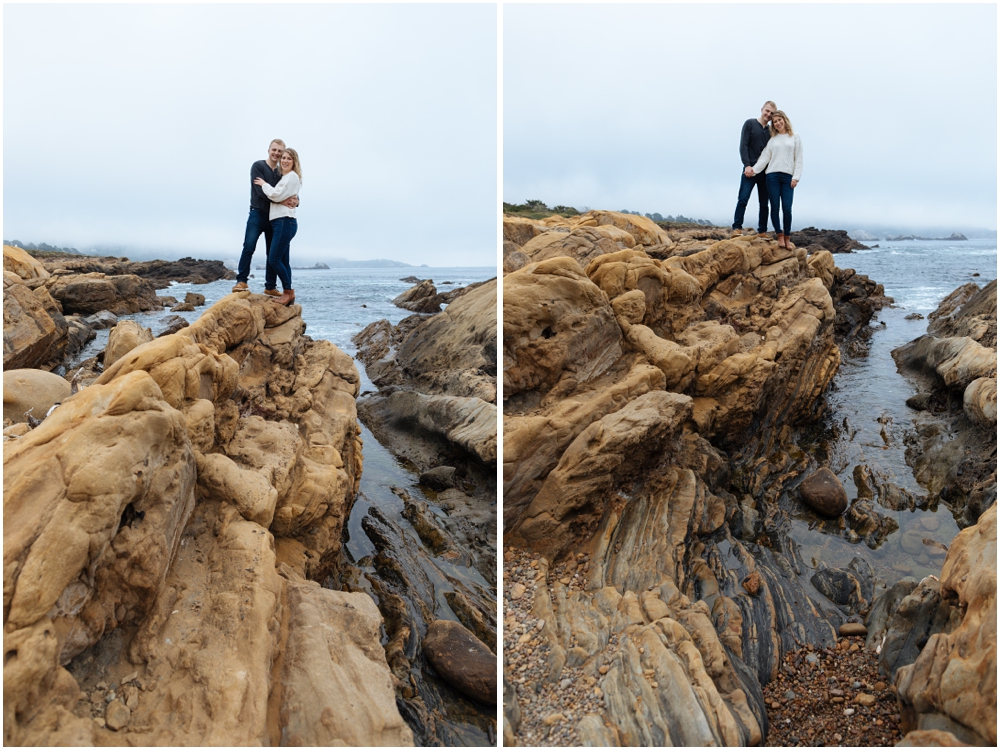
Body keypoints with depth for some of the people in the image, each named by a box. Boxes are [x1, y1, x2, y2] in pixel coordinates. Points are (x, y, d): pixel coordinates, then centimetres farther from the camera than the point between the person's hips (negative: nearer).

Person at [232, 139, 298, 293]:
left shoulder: (282, 173, 12)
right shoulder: (258, 166, -1)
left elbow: (293, 193, 6)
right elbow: (261, 191, -14)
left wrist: (295, 201, -20)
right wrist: (282, 200, -25)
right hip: (258, 214, -5)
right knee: (249, 246, -17)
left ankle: (270, 286, 12)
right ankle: (241, 281, -17)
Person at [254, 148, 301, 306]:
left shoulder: (292, 176, -7)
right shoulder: (284, 177, 21)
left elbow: (275, 195, -13)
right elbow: (275, 196, 15)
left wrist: (263, 184, -1)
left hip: (285, 221, -10)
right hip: (279, 222, 10)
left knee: (274, 259, -12)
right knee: (282, 260, 8)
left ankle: (288, 291, -5)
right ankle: (288, 293, 9)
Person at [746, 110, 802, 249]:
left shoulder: (795, 138, 10)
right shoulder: (772, 139, 14)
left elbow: (798, 159, 5)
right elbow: (765, 158, 8)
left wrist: (796, 177, -4)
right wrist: (754, 169, -6)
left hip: (788, 176, -2)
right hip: (773, 176, 2)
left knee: (787, 208, -10)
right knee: (775, 207, -4)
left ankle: (787, 237, 2)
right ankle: (780, 236, 3)